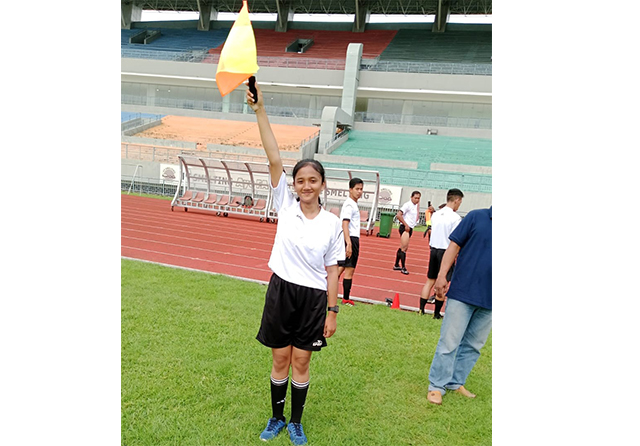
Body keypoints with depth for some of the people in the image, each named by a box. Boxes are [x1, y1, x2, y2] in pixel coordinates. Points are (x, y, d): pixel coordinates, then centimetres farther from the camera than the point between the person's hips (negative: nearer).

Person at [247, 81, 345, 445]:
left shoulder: (332, 223, -4)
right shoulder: (286, 205, -4)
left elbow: (332, 271, -1)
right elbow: (275, 159, -16)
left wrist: (332, 311, -2)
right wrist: (260, 111, -25)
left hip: (313, 298, 0)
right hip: (282, 291, 1)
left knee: (301, 363, 10)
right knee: (280, 360, 12)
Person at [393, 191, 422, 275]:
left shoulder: (416, 206, 13)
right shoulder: (407, 205, -12)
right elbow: (398, 215, -20)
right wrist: (406, 225, -17)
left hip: (410, 228, 9)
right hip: (405, 228, -9)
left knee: (402, 248, 13)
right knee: (404, 248, -9)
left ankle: (396, 265, 21)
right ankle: (403, 268, -5)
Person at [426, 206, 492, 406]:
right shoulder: (477, 217, -3)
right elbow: (454, 246, -4)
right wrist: (442, 275, -12)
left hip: (489, 300, 4)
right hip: (463, 292, -4)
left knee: (473, 345, 13)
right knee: (449, 341, 2)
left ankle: (456, 382, 29)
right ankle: (436, 386, 13)